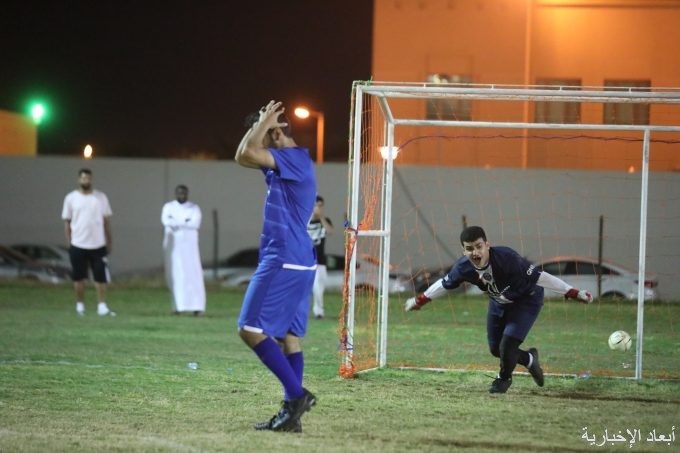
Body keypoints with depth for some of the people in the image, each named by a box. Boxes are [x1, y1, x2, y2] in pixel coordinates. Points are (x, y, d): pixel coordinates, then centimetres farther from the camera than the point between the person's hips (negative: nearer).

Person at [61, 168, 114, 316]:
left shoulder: (101, 197, 4)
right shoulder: (71, 198, 2)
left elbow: (106, 221, 8)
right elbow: (67, 222, 6)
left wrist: (109, 243, 6)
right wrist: (69, 244, 1)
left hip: (98, 245, 1)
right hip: (78, 245, -1)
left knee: (101, 277, -2)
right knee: (78, 277, 7)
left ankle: (102, 306, 1)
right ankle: (80, 305, 18)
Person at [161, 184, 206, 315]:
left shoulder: (194, 208, 1)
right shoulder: (168, 207, 4)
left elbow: (195, 224, -16)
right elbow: (165, 221, -16)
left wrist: (176, 223, -16)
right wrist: (185, 222, -18)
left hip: (189, 245, -1)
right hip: (173, 245, 1)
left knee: (193, 275, -10)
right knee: (175, 275, -2)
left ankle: (197, 306, -9)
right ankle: (178, 305, 5)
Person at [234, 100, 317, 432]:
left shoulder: (294, 158, -12)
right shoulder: (284, 163, 17)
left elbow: (246, 154, -24)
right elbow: (245, 157, 29)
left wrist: (263, 122, -9)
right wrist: (261, 125, 18)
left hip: (283, 262, -10)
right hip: (299, 263, 10)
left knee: (251, 329, -10)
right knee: (288, 336, 7)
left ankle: (296, 393, -13)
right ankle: (291, 414, 6)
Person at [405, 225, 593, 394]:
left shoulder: (506, 258, -39)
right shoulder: (464, 267, -24)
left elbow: (538, 276, -36)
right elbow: (445, 283, -4)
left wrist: (572, 292, -37)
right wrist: (420, 300, 6)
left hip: (526, 300, -6)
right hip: (499, 302, 6)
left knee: (508, 344, -15)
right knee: (496, 348, 9)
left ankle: (504, 378, 19)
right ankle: (530, 359, 41)